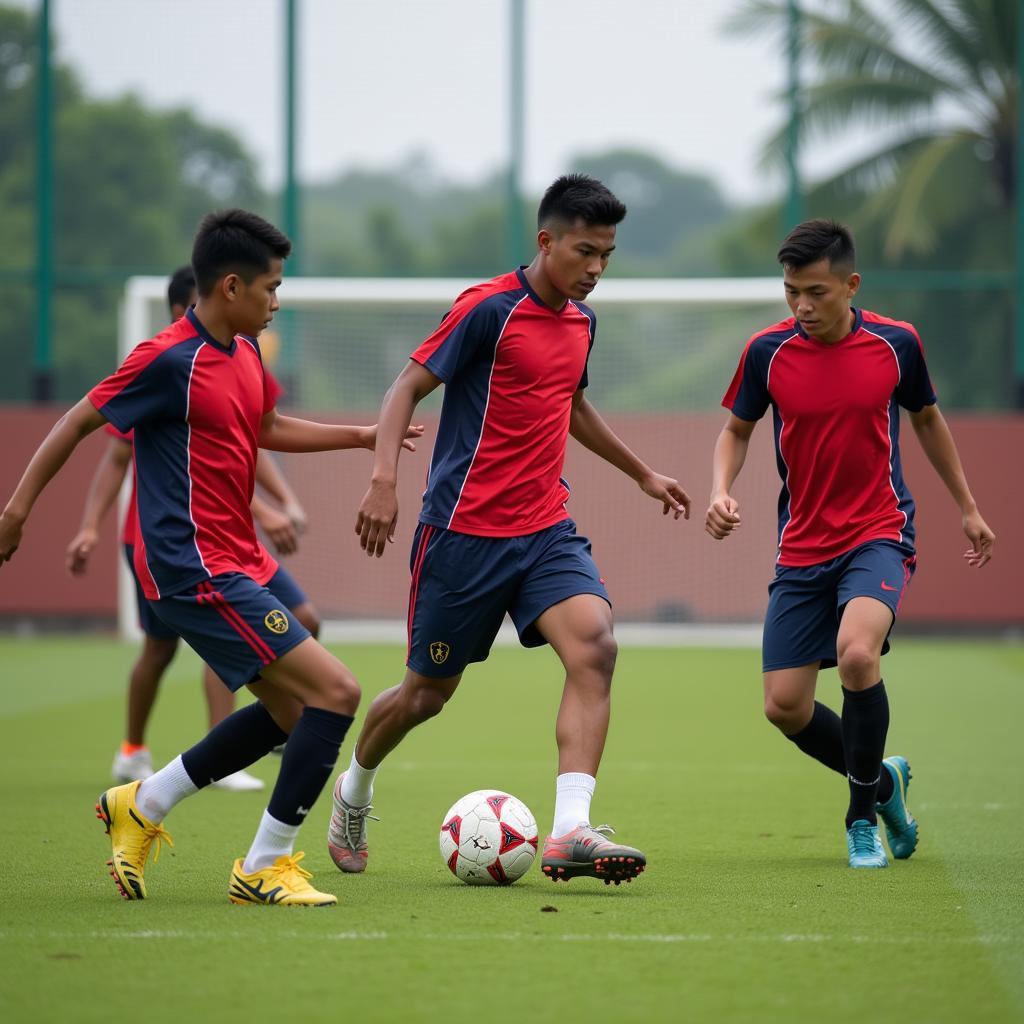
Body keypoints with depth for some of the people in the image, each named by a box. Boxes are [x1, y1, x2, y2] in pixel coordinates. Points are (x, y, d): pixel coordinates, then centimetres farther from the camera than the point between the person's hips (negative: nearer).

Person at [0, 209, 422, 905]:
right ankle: (264, 868, -7)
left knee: (290, 708, 19)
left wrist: (362, 437, 22)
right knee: (336, 692, -14)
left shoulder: (245, 351, 10)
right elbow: (82, 420, -9)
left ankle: (142, 807, 30)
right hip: (198, 573, -10)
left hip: (238, 559, 10)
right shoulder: (170, 359, -16)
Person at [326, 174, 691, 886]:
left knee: (594, 645, -21)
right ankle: (355, 791, 38)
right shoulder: (489, 308, -11)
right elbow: (410, 387, -11)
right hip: (465, 529, -5)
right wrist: (384, 478, -25)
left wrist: (643, 474, 37)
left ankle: (570, 832, -27)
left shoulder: (581, 320, 11)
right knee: (429, 692, 7)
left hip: (546, 529, 5)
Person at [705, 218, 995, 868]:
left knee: (857, 652, -30)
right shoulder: (768, 351, -5)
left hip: (879, 534, -3)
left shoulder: (896, 344, -6)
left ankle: (864, 815, -9)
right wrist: (722, 491, -9)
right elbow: (737, 429, 10)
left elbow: (928, 419, 13)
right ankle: (882, 779, 28)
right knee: (785, 706, -2)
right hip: (803, 545, 3)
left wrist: (968, 508, 19)